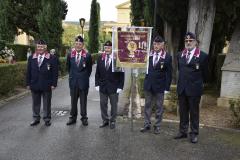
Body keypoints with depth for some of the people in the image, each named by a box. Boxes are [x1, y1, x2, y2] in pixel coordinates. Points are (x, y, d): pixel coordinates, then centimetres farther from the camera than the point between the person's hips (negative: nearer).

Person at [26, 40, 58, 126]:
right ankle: (36, 118, 27)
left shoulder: (52, 58, -5)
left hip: (47, 85, -3)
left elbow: (55, 72, -6)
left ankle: (47, 119, 22)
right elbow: (28, 72, 8)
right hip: (34, 85, 3)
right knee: (35, 103, 13)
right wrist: (28, 83, 4)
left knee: (47, 103, 9)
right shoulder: (31, 58, 6)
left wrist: (53, 84, -11)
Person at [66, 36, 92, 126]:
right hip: (73, 82, 3)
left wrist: (85, 77, 6)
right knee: (73, 101, 11)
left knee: (83, 101, 7)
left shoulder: (87, 55, -7)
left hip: (83, 82, -2)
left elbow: (89, 69, 4)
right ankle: (73, 117, 22)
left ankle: (84, 118, 18)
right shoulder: (70, 55, 1)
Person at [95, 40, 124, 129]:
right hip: (102, 86, 3)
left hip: (114, 87, -3)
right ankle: (105, 120, 24)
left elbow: (121, 74, -7)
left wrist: (120, 86, -11)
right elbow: (97, 73, 7)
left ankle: (112, 121, 23)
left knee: (114, 105, 9)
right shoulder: (100, 58, 4)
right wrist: (97, 84, 0)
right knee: (103, 104, 10)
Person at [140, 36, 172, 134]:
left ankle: (157, 126, 19)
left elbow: (169, 73, -5)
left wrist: (167, 87, -8)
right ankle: (147, 125, 21)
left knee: (159, 107, 7)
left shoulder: (167, 57, -6)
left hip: (159, 85, -3)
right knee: (147, 105, 11)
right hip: (148, 84, 3)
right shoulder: (149, 55, 2)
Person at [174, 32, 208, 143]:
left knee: (194, 112, 5)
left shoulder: (202, 56, -7)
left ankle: (194, 134, 16)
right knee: (183, 111, 12)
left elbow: (205, 73, 3)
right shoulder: (180, 55, 8)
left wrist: (200, 84, 11)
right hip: (182, 88, 4)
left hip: (194, 88, -4)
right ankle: (183, 131, 23)